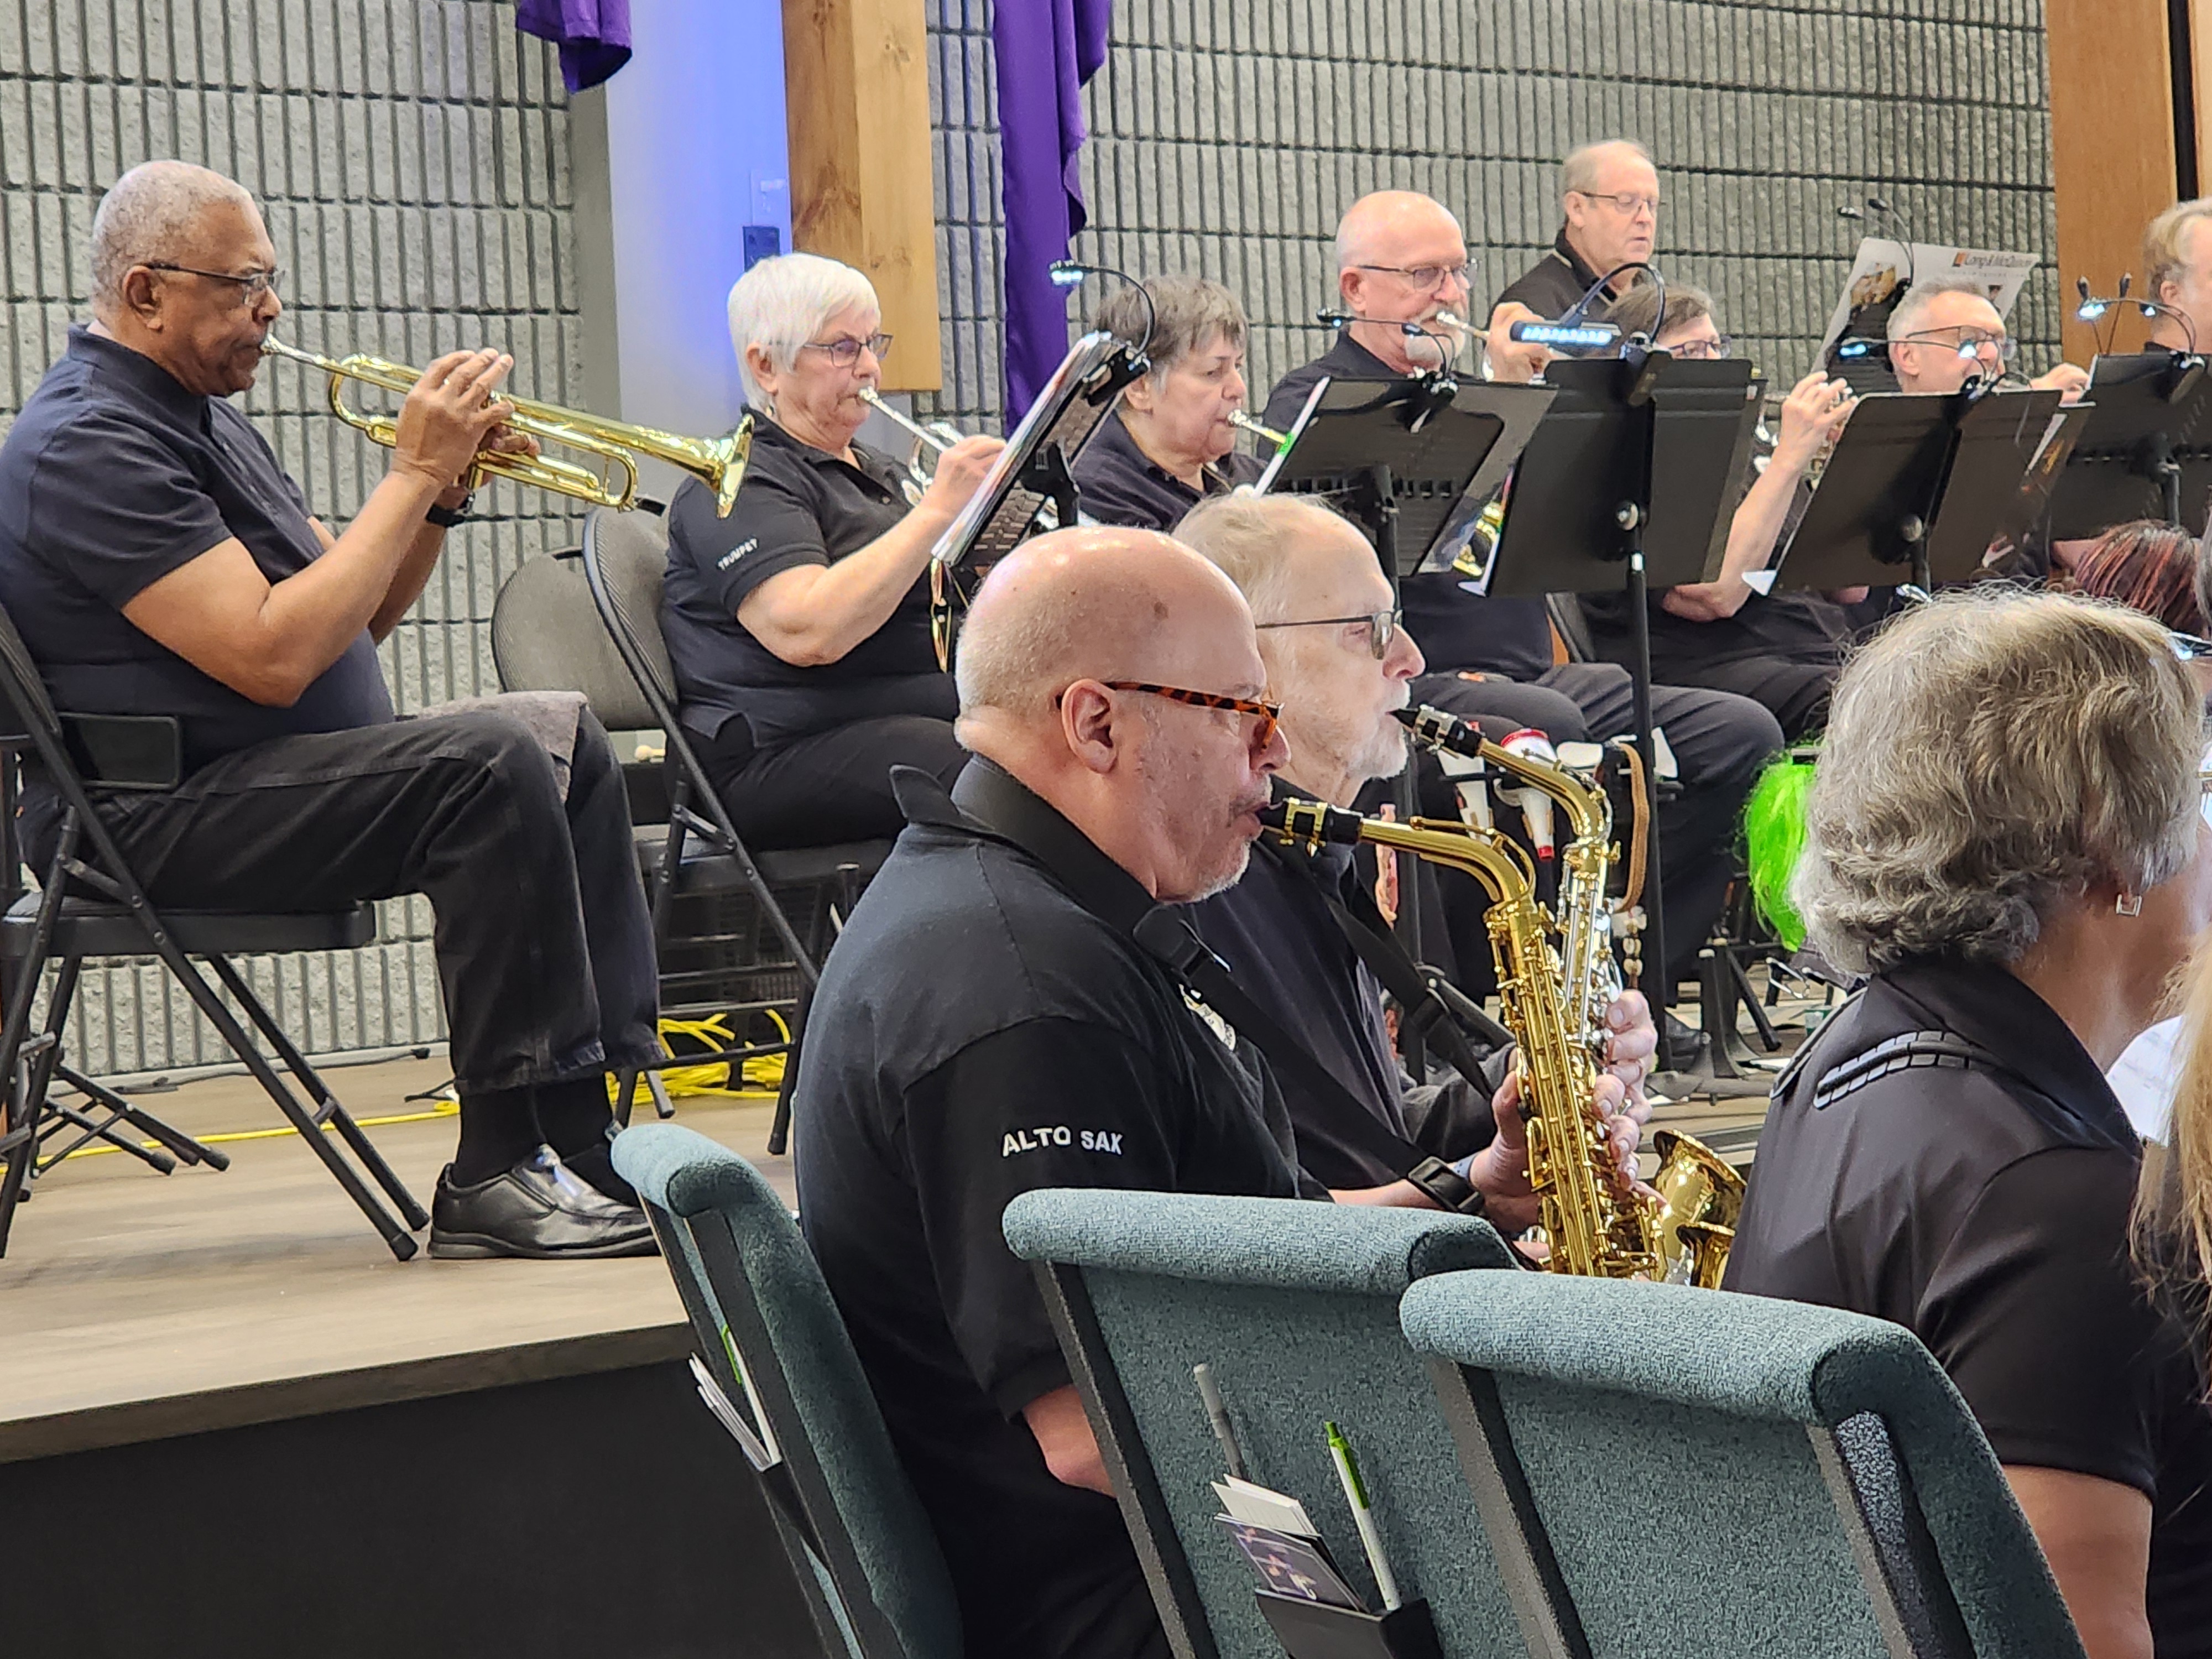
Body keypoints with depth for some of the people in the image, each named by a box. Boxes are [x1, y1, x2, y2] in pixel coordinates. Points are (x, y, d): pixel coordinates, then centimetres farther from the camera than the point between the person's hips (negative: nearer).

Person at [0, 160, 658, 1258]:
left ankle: (598, 1131, 3)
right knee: (488, 765, -26)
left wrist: (441, 490, 0)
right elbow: (274, 654, -25)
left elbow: (356, 615, 17)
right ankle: (501, 1175, -23)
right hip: (155, 819, -11)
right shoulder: (88, 444, -17)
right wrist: (413, 474, -17)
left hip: (275, 776, 11)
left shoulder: (199, 417, 17)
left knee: (569, 743, 8)